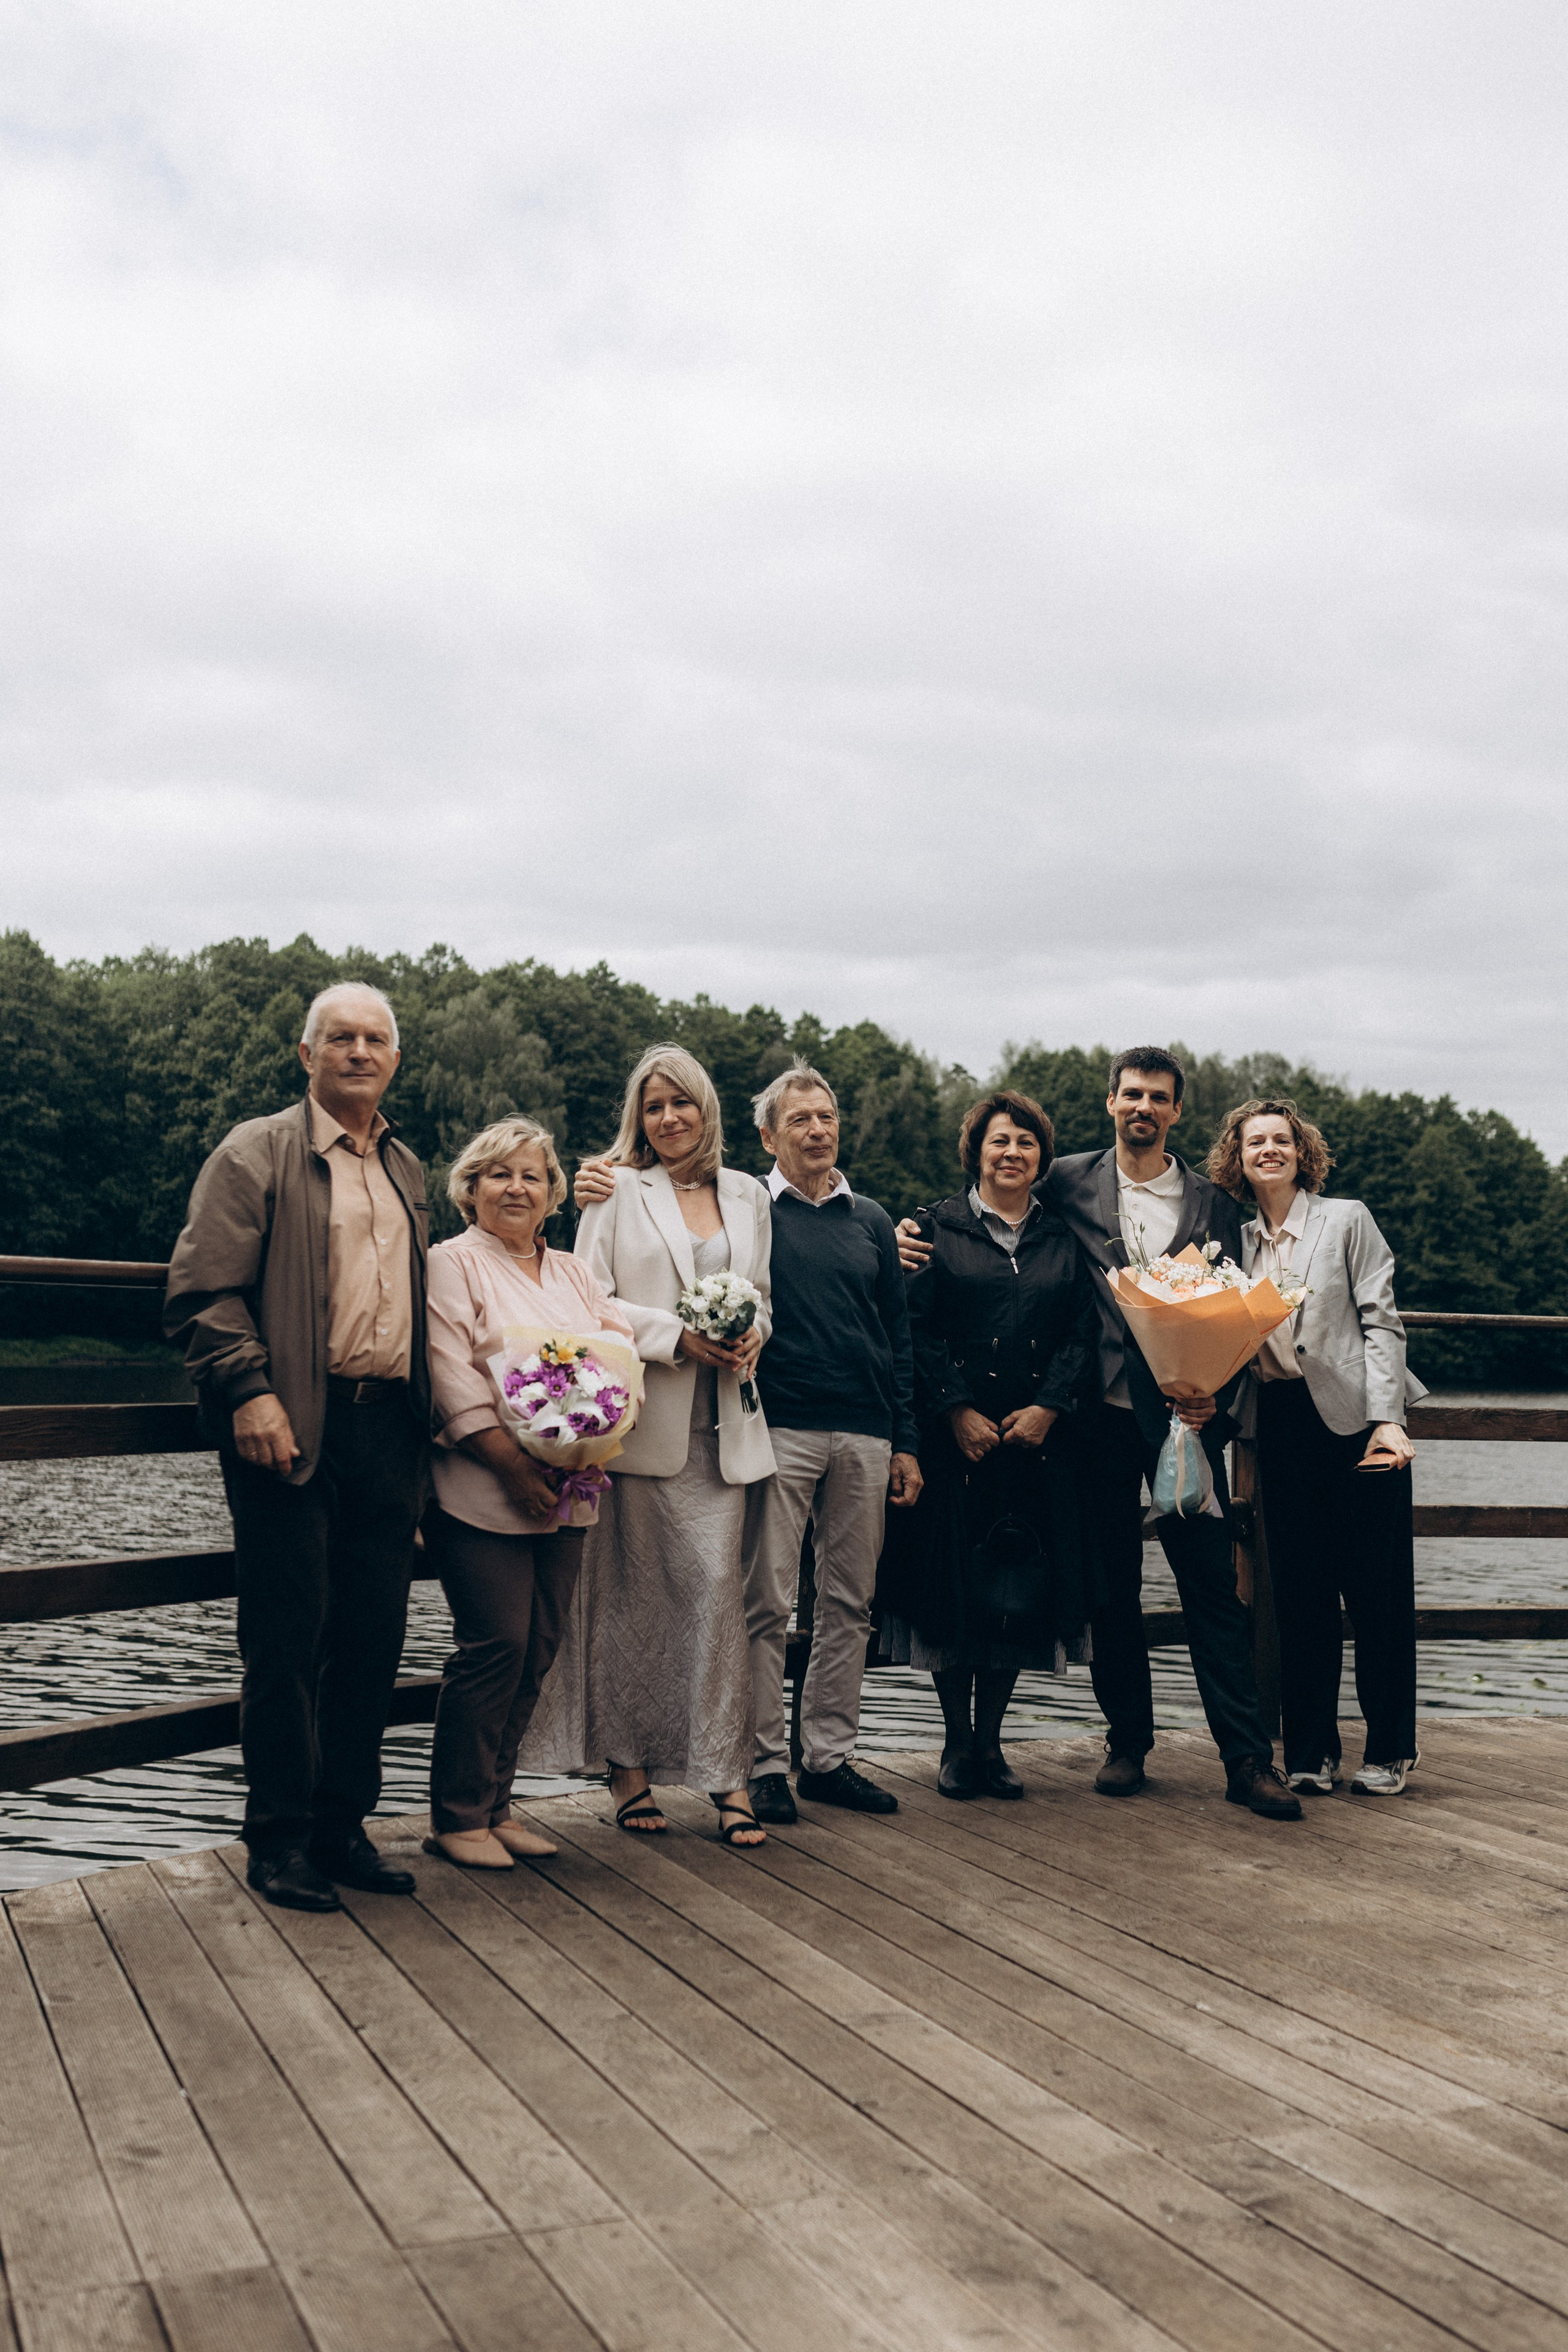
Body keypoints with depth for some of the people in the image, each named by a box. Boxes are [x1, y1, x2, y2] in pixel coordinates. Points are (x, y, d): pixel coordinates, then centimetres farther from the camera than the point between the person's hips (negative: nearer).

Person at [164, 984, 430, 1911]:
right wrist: (249, 1391, -18)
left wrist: (426, 1417, 16)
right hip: (292, 1429, -6)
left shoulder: (406, 1170, 19)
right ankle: (281, 1838, 10)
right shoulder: (257, 1152, 0)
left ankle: (344, 1825, 19)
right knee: (289, 1641, -1)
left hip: (390, 1427, 6)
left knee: (375, 1637, 7)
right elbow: (203, 1289, -7)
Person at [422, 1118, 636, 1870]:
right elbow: (449, 1374, -11)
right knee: (496, 1645, -9)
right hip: (483, 1495, -6)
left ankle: (495, 1803, 19)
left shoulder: (575, 1274, 20)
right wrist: (510, 1462, -19)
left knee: (538, 1650, 7)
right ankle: (457, 1816, 4)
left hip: (564, 1493, 6)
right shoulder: (453, 1264, -1)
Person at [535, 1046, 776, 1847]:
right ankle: (628, 1764, 14)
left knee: (719, 1586, -2)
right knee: (630, 1593, 3)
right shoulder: (619, 1190, 4)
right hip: (640, 1420, -2)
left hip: (721, 1426, 3)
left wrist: (752, 1334, -1)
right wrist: (677, 1335, -13)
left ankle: (726, 1771, 3)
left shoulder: (747, 1195, 15)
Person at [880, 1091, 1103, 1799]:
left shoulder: (1063, 1239, 12)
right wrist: (958, 1410, -13)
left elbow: (1084, 1334, 5)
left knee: (1022, 1588, 4)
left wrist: (1049, 1407, -9)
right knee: (955, 1582, 0)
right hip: (955, 1435, -2)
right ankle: (958, 1740, 13)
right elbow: (917, 1329, -4)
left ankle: (990, 1739, 16)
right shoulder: (937, 1228, 3)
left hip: (1040, 1439, 3)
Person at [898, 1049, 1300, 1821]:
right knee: (1112, 1585, 8)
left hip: (1183, 1413, 0)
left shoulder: (1213, 1204, 9)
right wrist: (920, 1241, -1)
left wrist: (1216, 1397, -6)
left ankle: (1248, 1761, 2)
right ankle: (1127, 1742, 21)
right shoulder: (1069, 1183, 7)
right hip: (1101, 1416, 0)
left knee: (1212, 1585, -2)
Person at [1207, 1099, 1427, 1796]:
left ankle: (1390, 1749, 13)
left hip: (1353, 1417, -3)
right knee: (1299, 1591, 4)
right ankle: (1310, 1751, 13)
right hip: (1280, 1424, 3)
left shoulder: (1347, 1221, 2)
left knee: (1377, 1588, 1)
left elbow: (1381, 1322, -3)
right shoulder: (1237, 1241, 12)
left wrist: (1386, 1418, -14)